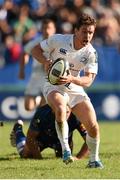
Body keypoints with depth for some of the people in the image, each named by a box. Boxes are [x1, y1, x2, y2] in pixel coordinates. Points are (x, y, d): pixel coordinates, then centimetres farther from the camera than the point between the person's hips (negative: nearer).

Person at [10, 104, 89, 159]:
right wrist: (38, 157, -35)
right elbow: (30, 137, -32)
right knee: (25, 155, 15)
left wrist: (77, 158, -44)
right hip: (42, 136, -2)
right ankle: (18, 131, 43)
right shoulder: (43, 114, -44)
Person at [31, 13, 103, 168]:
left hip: (75, 88, 3)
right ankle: (65, 149, -24)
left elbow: (88, 80, -17)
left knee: (93, 126, -7)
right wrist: (45, 61, -22)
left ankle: (94, 160, 17)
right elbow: (36, 50, -2)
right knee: (60, 109, -37)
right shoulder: (58, 40, -14)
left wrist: (71, 78, -36)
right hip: (53, 86, -3)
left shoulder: (91, 53, -10)